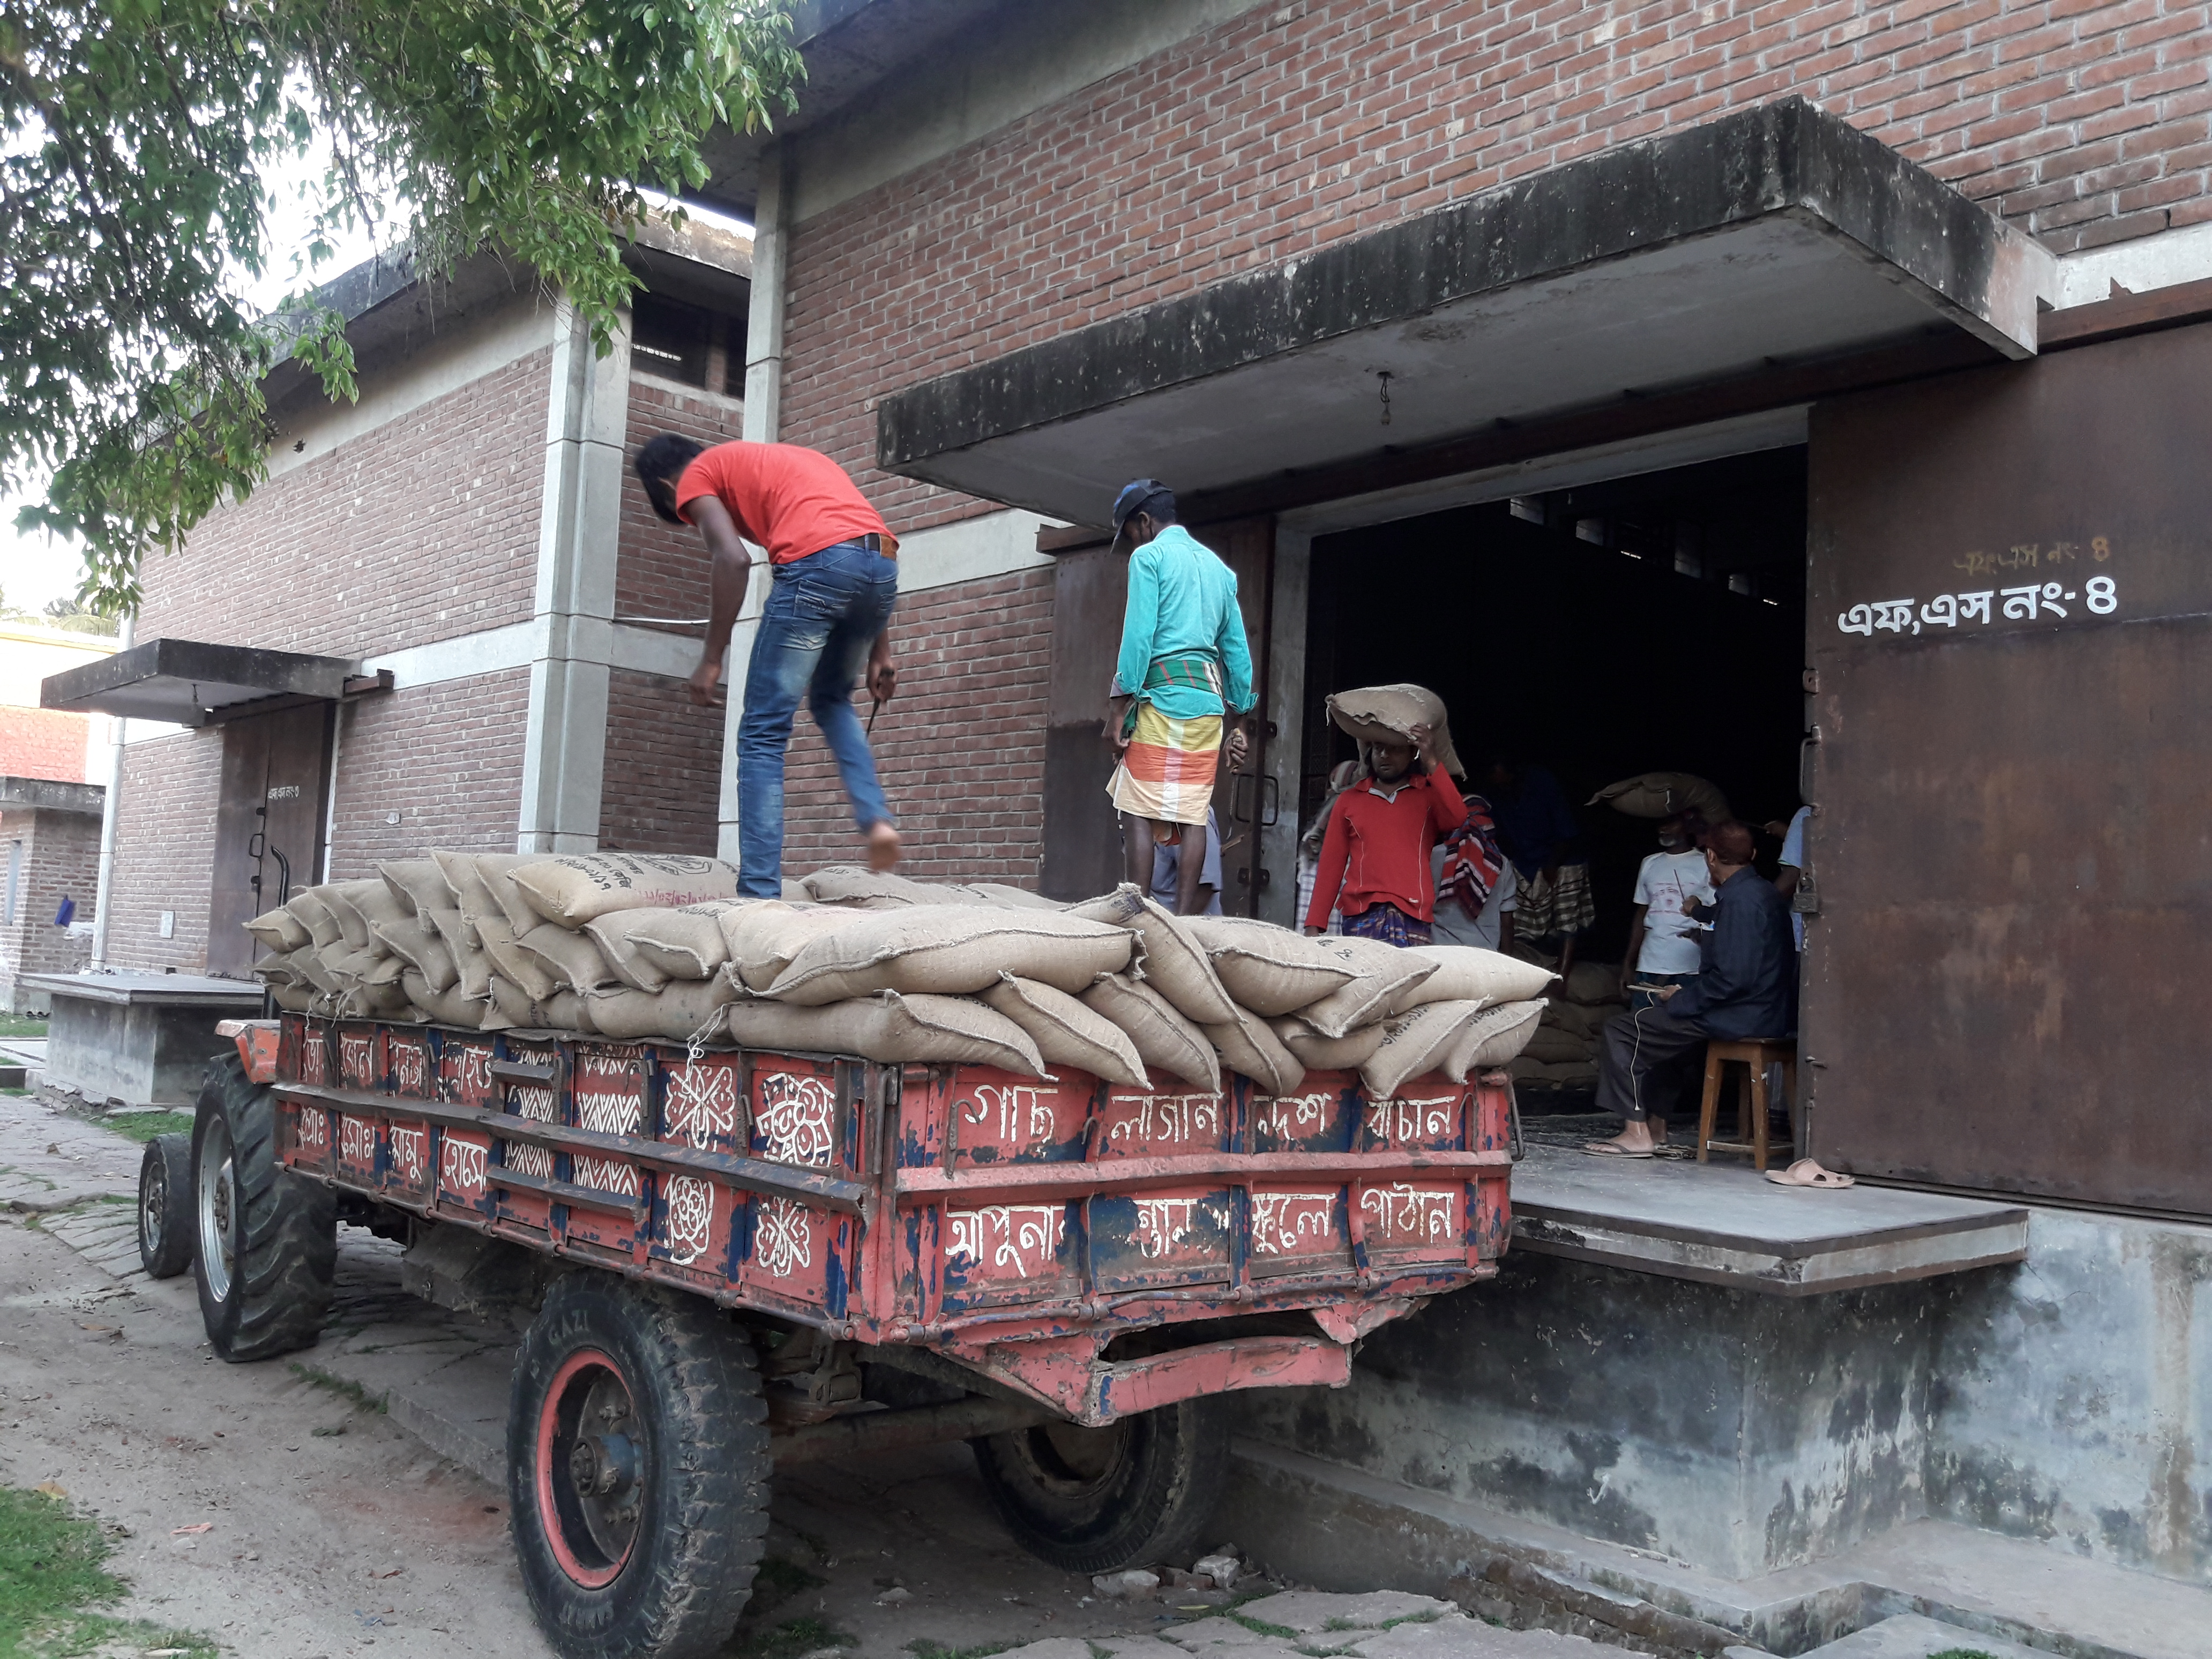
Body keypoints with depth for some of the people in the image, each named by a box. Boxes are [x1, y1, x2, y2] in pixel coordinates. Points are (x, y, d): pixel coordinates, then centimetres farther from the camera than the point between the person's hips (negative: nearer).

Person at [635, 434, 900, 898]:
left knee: (763, 733, 2)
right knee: (831, 699, 29)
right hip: (883, 561, 7)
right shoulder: (787, 459, 36)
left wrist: (711, 660, 0)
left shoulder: (696, 477, 16)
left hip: (817, 561, -7)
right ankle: (876, 817, 9)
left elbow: (733, 559, -4)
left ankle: (760, 892, -2)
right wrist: (879, 652, 26)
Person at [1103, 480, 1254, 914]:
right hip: (1210, 698, 7)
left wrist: (1119, 707, -9)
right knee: (1192, 816, 2)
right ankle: (1184, 920, -1)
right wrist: (1240, 723, 22)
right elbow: (1237, 649, 19)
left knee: (1139, 812, -6)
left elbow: (1138, 635, -10)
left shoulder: (1149, 557, 0)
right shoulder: (1218, 566, 21)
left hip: (1163, 694, -7)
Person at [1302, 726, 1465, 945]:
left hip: (1413, 919, -1)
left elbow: (1457, 819, -8)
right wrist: (1314, 925, 5)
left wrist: (1431, 763, -14)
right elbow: (1330, 867, 13)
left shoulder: (1430, 795, 14)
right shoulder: (1349, 801, 17)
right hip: (1362, 919, 1)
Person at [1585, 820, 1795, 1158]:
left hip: (1741, 1018, -11)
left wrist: (1680, 1000, -12)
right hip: (1763, 1013, 11)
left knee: (1622, 1033, -7)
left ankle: (1637, 1133, -7)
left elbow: (1732, 978, -24)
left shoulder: (1740, 899, -19)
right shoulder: (1765, 893, 13)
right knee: (1646, 1027, 23)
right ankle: (1655, 1126, 21)